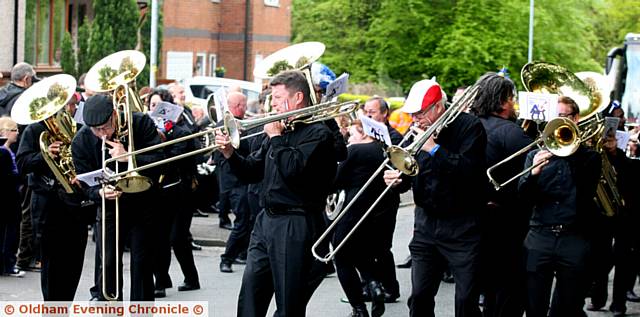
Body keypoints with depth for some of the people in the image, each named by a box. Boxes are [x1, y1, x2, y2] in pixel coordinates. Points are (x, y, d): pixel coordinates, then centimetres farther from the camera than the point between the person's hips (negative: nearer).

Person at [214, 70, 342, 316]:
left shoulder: (318, 134, -9)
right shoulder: (281, 131, 16)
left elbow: (293, 169, -24)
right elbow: (251, 172, 19)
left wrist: (276, 137, -12)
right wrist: (230, 154, 1)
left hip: (296, 226, -8)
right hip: (266, 220, 8)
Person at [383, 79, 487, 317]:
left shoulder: (469, 127, -8)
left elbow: (469, 170, -21)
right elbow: (408, 175, 12)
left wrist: (434, 148, -22)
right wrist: (395, 180, -10)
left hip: (462, 226, -5)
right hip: (427, 223, 5)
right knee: (419, 297, 3)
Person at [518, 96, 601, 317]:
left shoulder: (587, 156, 9)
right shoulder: (536, 155, 14)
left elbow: (587, 190, -9)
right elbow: (525, 198, 5)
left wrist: (571, 149, -13)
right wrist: (533, 173, -15)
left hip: (574, 239, -1)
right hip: (538, 238, 1)